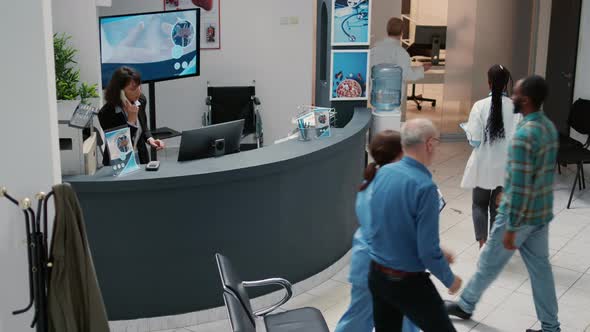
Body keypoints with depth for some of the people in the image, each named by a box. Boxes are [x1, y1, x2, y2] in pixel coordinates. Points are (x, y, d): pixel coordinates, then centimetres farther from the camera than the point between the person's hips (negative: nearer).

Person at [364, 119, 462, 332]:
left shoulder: (383, 173, -2)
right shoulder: (425, 187, -23)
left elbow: (364, 218, 10)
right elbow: (428, 250, -20)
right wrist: (450, 280, -4)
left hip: (376, 276, 7)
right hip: (409, 283, -7)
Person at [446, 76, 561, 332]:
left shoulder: (524, 134, -25)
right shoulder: (549, 126, 4)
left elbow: (520, 186, -25)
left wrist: (511, 228, -20)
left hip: (520, 214, -8)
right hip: (542, 212, 8)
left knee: (490, 262, 11)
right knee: (540, 267, 15)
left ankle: (465, 305, 31)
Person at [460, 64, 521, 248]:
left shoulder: (480, 106, -13)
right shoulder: (516, 108, -10)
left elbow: (474, 140, -13)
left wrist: (468, 129, 6)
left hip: (483, 165, -1)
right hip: (505, 166, 1)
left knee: (479, 204, 15)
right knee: (498, 206, 17)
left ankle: (483, 243, 4)